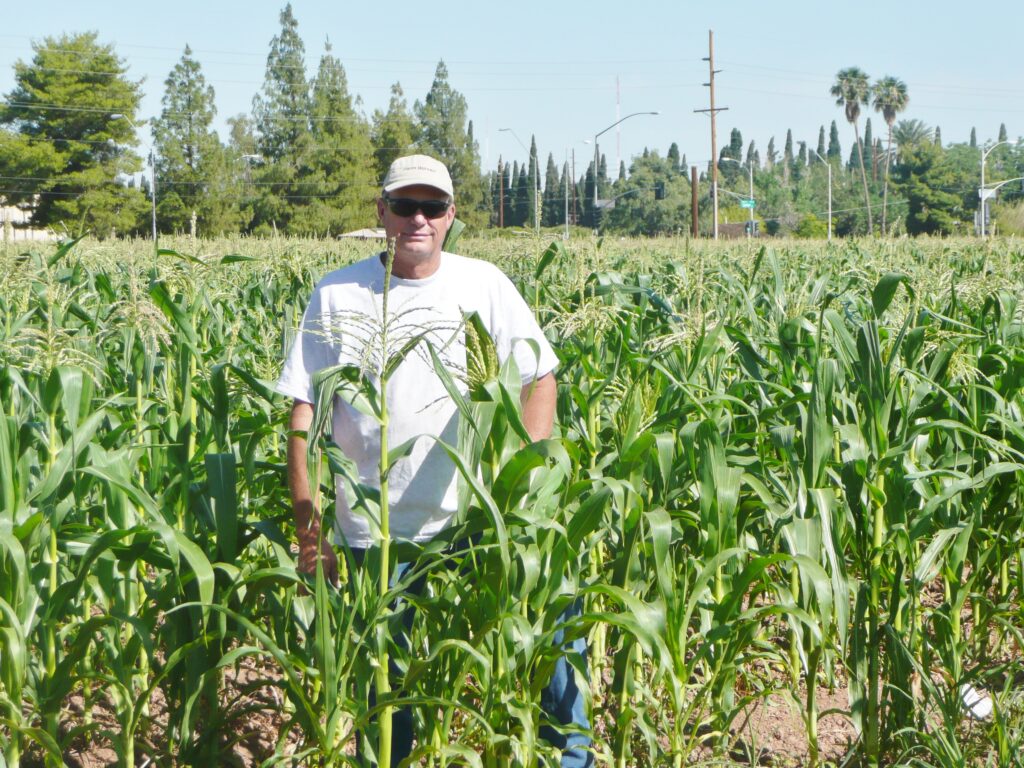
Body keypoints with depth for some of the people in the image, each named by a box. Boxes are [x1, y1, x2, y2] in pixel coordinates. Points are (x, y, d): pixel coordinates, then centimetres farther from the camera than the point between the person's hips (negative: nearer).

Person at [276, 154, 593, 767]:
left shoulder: (484, 285, 4)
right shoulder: (338, 296, 1)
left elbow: (541, 379, 6)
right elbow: (304, 413, 0)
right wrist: (308, 523, -5)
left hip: (477, 524, 1)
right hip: (372, 534, 0)